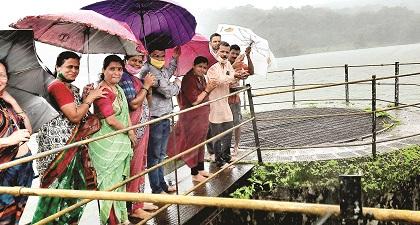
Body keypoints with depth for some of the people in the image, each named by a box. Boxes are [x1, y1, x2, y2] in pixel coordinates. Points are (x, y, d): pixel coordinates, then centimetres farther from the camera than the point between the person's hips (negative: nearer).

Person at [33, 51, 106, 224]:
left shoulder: (72, 88, 16)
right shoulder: (58, 86, -14)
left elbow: (80, 114, 17)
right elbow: (75, 116, -19)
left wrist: (85, 97, 4)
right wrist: (89, 98, -8)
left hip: (71, 142, 10)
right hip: (59, 141, -10)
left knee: (73, 183, 13)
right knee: (58, 184, -3)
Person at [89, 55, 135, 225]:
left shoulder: (119, 89, 12)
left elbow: (125, 113, 15)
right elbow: (111, 120, -20)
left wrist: (131, 131, 0)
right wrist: (129, 132, -7)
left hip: (121, 143, 9)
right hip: (107, 145, -9)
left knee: (120, 180, 17)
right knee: (110, 182, 1)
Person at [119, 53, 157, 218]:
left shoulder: (136, 78, 13)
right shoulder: (125, 78, -13)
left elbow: (147, 103, 17)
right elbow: (134, 104, -21)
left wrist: (149, 87, 1)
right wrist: (146, 85, -12)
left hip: (143, 126, 9)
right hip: (134, 127, -9)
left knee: (141, 164, 16)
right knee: (134, 166, -2)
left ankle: (139, 201, 27)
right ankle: (134, 208, 7)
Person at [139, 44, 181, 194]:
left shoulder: (161, 69, 12)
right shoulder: (148, 70, -18)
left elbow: (169, 72, 39)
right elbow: (168, 91, -21)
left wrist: (175, 57, 27)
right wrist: (177, 83, -1)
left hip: (165, 117, 10)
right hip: (155, 118, -10)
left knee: (161, 154, 19)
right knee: (154, 155, 1)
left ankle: (162, 183, 31)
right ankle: (156, 189, 10)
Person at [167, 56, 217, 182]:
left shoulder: (201, 78, 9)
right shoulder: (189, 80, -19)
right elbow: (194, 101, -22)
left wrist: (210, 88, 2)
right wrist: (207, 90, -15)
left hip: (202, 117, 9)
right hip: (192, 118, -9)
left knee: (201, 143, 17)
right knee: (193, 144, 1)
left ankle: (200, 169, 29)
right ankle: (194, 174, 11)